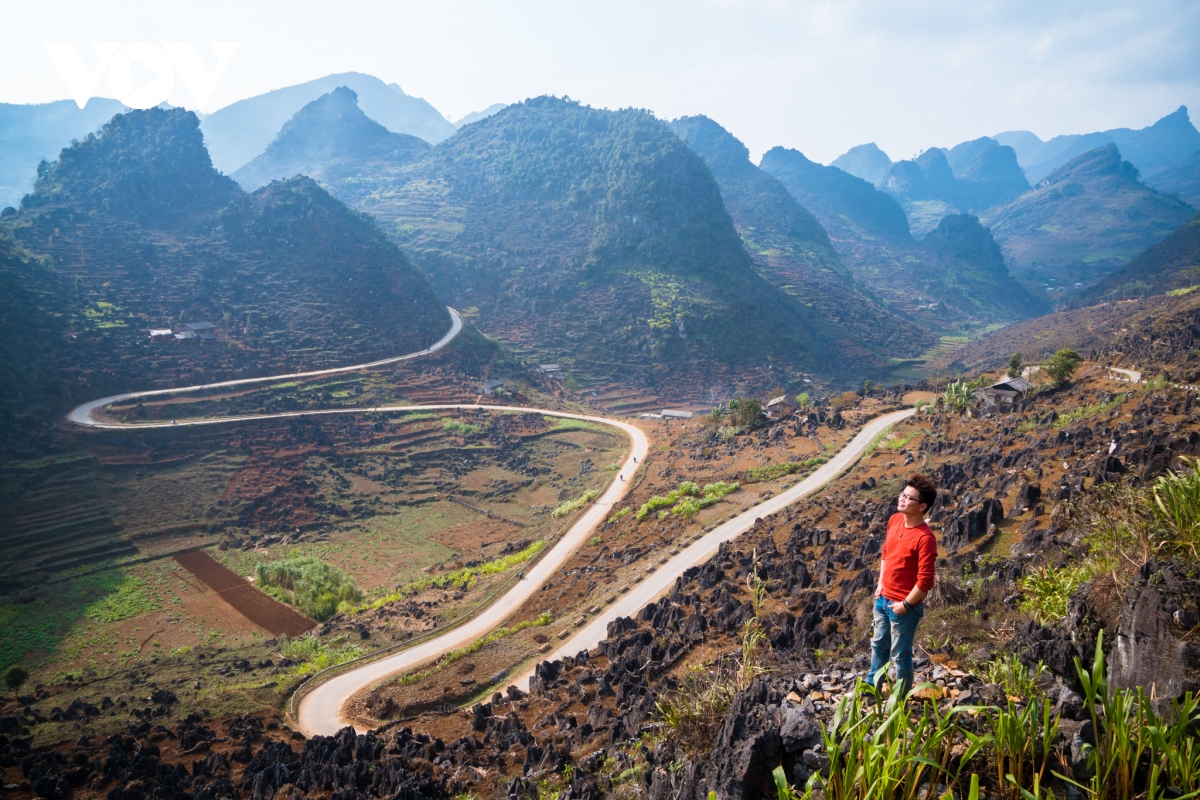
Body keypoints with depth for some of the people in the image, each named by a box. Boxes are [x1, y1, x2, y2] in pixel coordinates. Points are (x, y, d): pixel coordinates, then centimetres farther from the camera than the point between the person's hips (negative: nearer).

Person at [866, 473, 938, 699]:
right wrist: (881, 584, 9)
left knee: (900, 656, 9)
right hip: (883, 599, 8)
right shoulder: (894, 520, -2)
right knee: (878, 645, 26)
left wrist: (905, 605, -16)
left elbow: (925, 581, -23)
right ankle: (872, 687, 47)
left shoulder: (925, 538, -26)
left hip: (904, 606, -8)